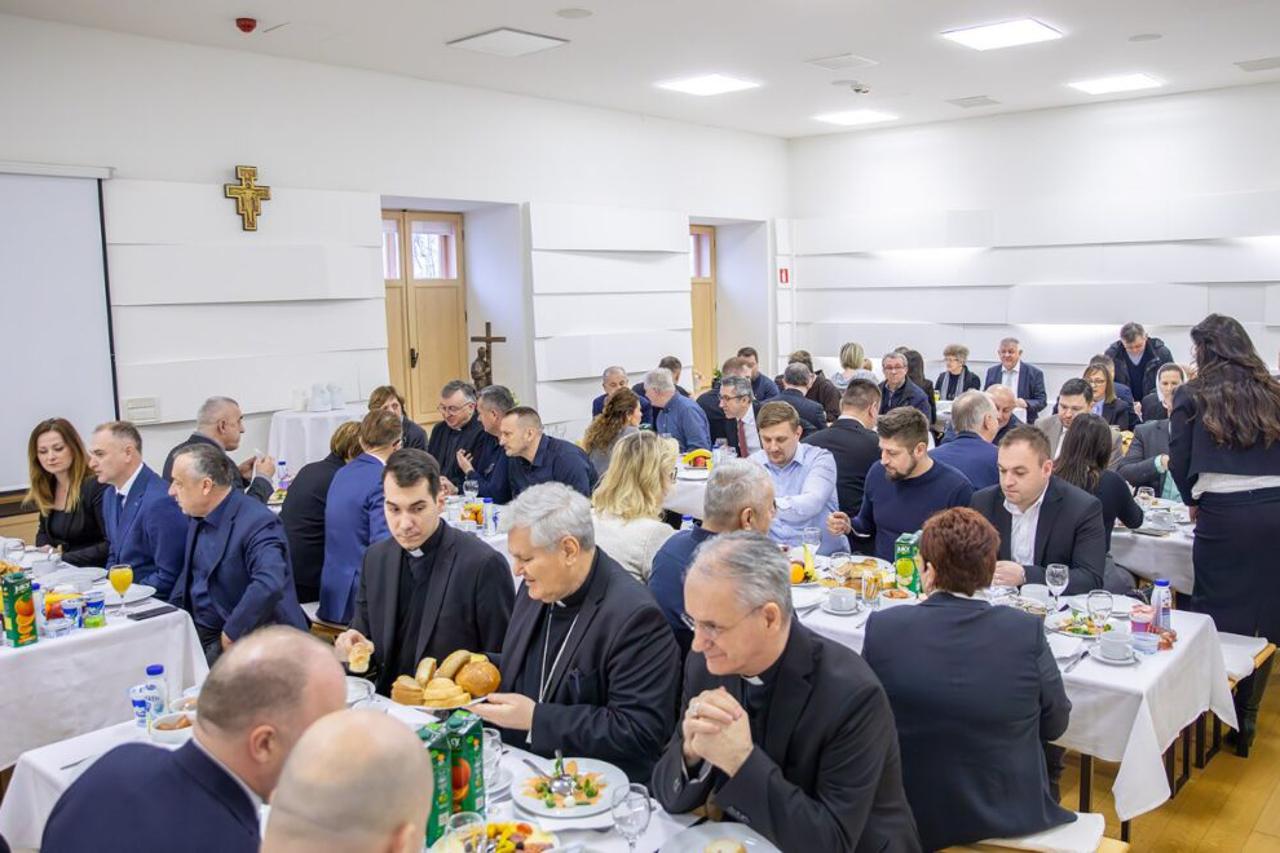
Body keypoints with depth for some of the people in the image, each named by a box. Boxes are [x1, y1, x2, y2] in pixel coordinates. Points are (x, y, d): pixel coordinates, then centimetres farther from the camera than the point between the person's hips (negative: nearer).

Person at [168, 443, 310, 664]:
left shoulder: (257, 522, -21)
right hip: (197, 629, 8)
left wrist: (230, 635, -25)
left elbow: (269, 586, -35)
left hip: (243, 639, -8)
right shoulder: (197, 516, 6)